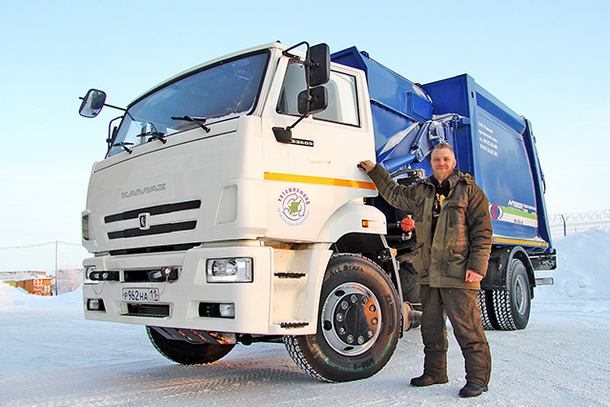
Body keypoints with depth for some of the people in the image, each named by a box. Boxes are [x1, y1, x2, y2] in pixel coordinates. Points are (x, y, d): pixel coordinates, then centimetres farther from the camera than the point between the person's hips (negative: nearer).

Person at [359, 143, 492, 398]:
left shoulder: (469, 190, 1)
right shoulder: (420, 191, 16)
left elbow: (482, 232, -3)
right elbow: (395, 195, 34)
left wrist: (477, 266, -11)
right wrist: (374, 171, 34)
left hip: (458, 274, -5)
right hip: (428, 274, 6)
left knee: (468, 329, -5)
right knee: (431, 327, 13)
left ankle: (478, 378, 6)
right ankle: (435, 372, 27)